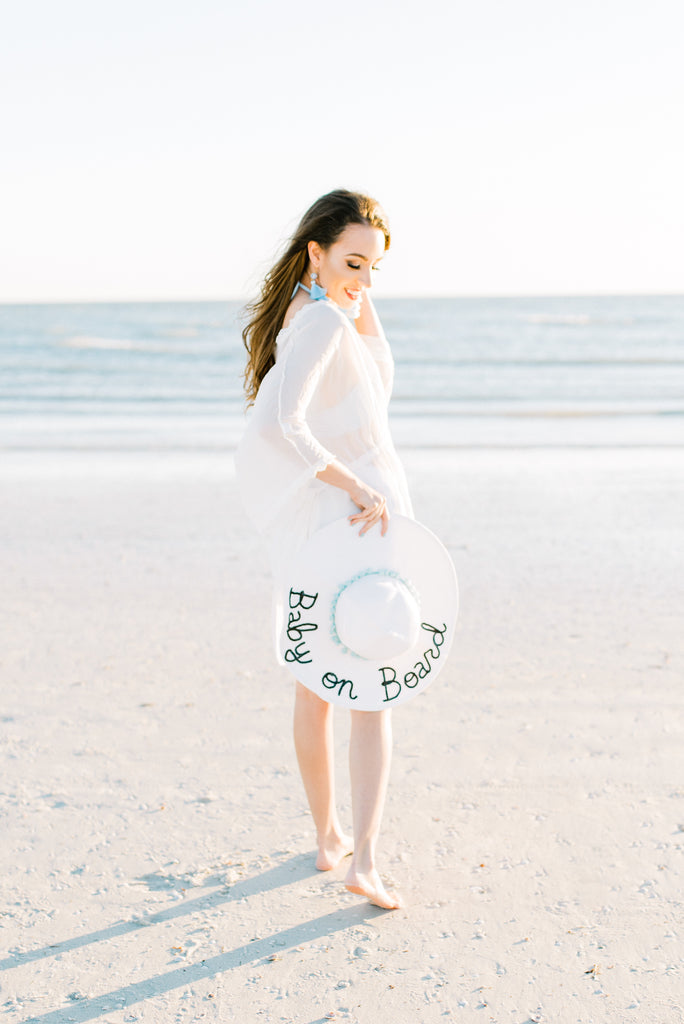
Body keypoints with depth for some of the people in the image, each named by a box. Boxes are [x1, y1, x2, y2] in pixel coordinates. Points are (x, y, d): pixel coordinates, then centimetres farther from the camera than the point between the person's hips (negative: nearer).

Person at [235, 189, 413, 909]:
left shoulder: (293, 313, 9)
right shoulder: (324, 321, -18)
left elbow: (375, 384, 13)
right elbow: (277, 425, -32)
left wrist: (359, 302, 3)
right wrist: (356, 486, -29)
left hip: (303, 527, 8)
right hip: (360, 521, -8)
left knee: (314, 688, 17)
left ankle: (328, 838, 29)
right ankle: (363, 859, -7)